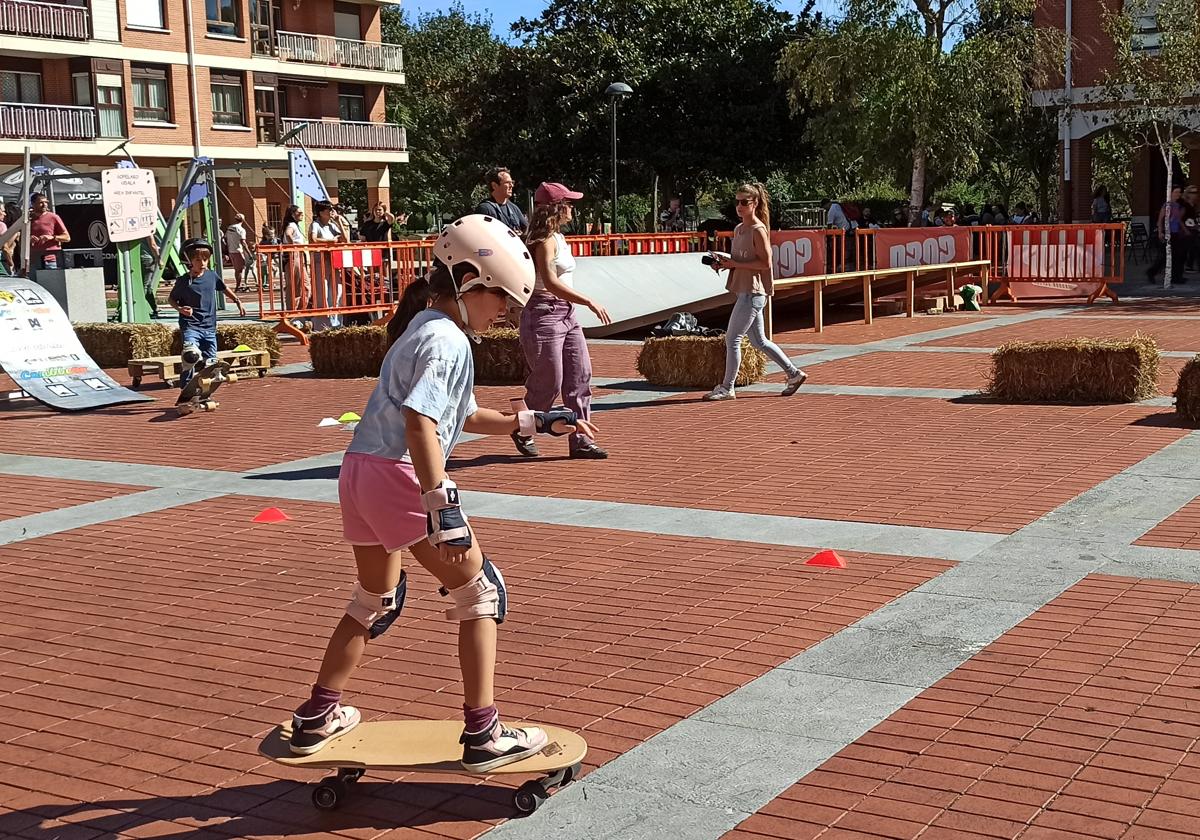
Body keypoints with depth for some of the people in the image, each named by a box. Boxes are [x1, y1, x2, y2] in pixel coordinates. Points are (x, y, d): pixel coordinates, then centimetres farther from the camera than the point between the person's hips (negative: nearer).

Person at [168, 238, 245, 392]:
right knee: (191, 355, -27)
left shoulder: (212, 276, 5)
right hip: (190, 325, -5)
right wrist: (180, 309, -10)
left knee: (210, 361, 5)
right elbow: (171, 299, 8)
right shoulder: (183, 281, -5)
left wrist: (238, 302, 25)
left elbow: (224, 289, 25)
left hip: (209, 327, 5)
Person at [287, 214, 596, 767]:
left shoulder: (421, 329, 20)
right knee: (480, 594, 3)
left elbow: (466, 417, 28)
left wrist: (536, 422, 26)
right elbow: (419, 422, -24)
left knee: (375, 601, 26)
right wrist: (441, 504, -29)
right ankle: (482, 734, 2)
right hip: (401, 475, -10)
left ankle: (316, 718, 33)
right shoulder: (447, 340, -11)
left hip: (359, 473, 10)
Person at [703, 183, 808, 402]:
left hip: (754, 292, -10)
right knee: (759, 341, 14)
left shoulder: (758, 230, -12)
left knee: (732, 338, -7)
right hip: (745, 291, 10)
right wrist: (724, 263, 4)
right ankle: (794, 373, 24)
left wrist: (734, 264, -18)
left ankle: (727, 387, 1)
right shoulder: (738, 229, 14)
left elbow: (765, 263, -17)